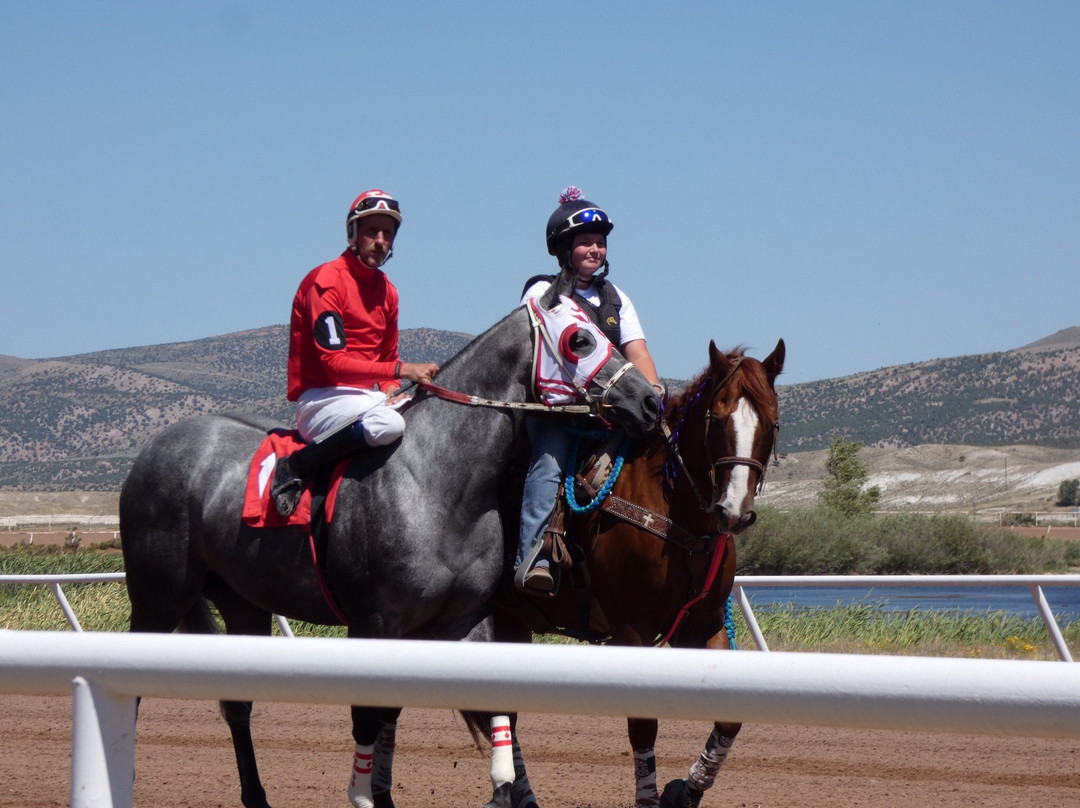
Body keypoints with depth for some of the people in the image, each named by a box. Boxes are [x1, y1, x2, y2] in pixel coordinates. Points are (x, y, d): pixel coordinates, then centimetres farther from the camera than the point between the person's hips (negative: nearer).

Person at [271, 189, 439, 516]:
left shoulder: (386, 290, 15)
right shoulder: (326, 281, -11)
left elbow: (388, 358, 21)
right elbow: (333, 362, -19)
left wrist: (392, 391, -4)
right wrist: (401, 370, -24)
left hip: (365, 397, 8)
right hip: (319, 399, -8)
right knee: (388, 425, -36)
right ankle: (295, 468, -22)